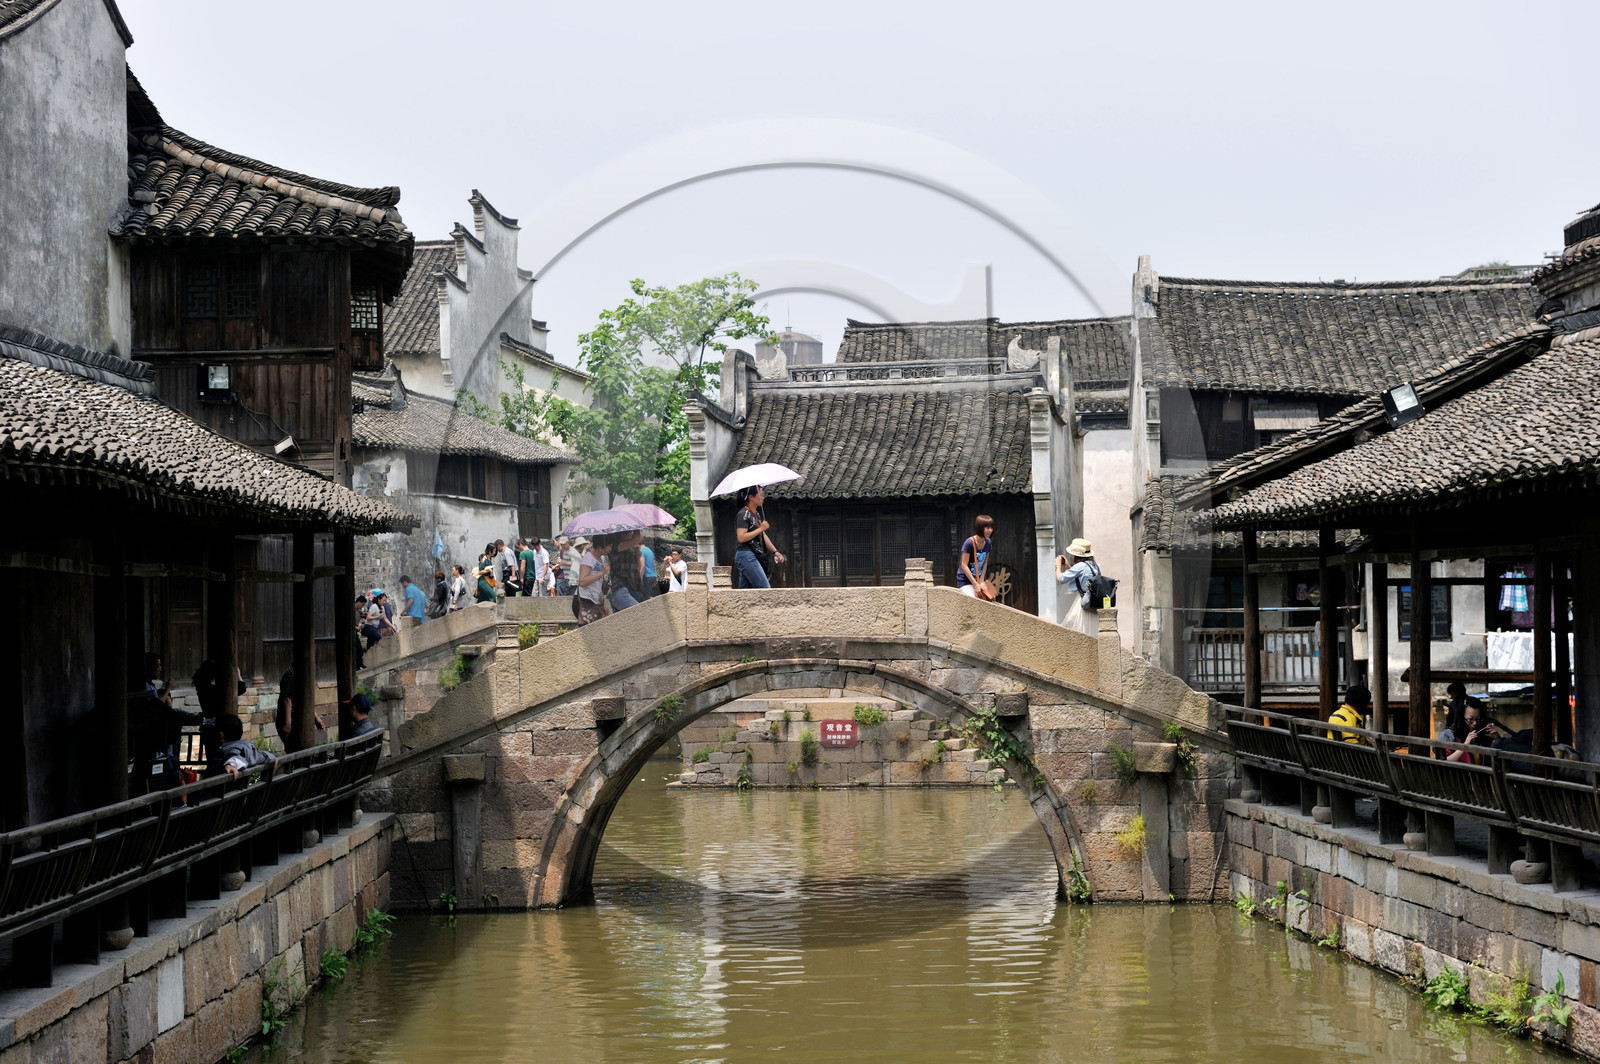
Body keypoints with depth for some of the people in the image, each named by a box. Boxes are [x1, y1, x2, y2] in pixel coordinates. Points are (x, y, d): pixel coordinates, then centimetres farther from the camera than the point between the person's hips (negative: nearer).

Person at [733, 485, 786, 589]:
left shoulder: (756, 515, 19)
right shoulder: (743, 514, -11)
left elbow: (763, 536, 23)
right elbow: (741, 537, -19)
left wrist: (775, 552, 16)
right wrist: (760, 529, -16)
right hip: (746, 556, -10)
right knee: (765, 590, -13)